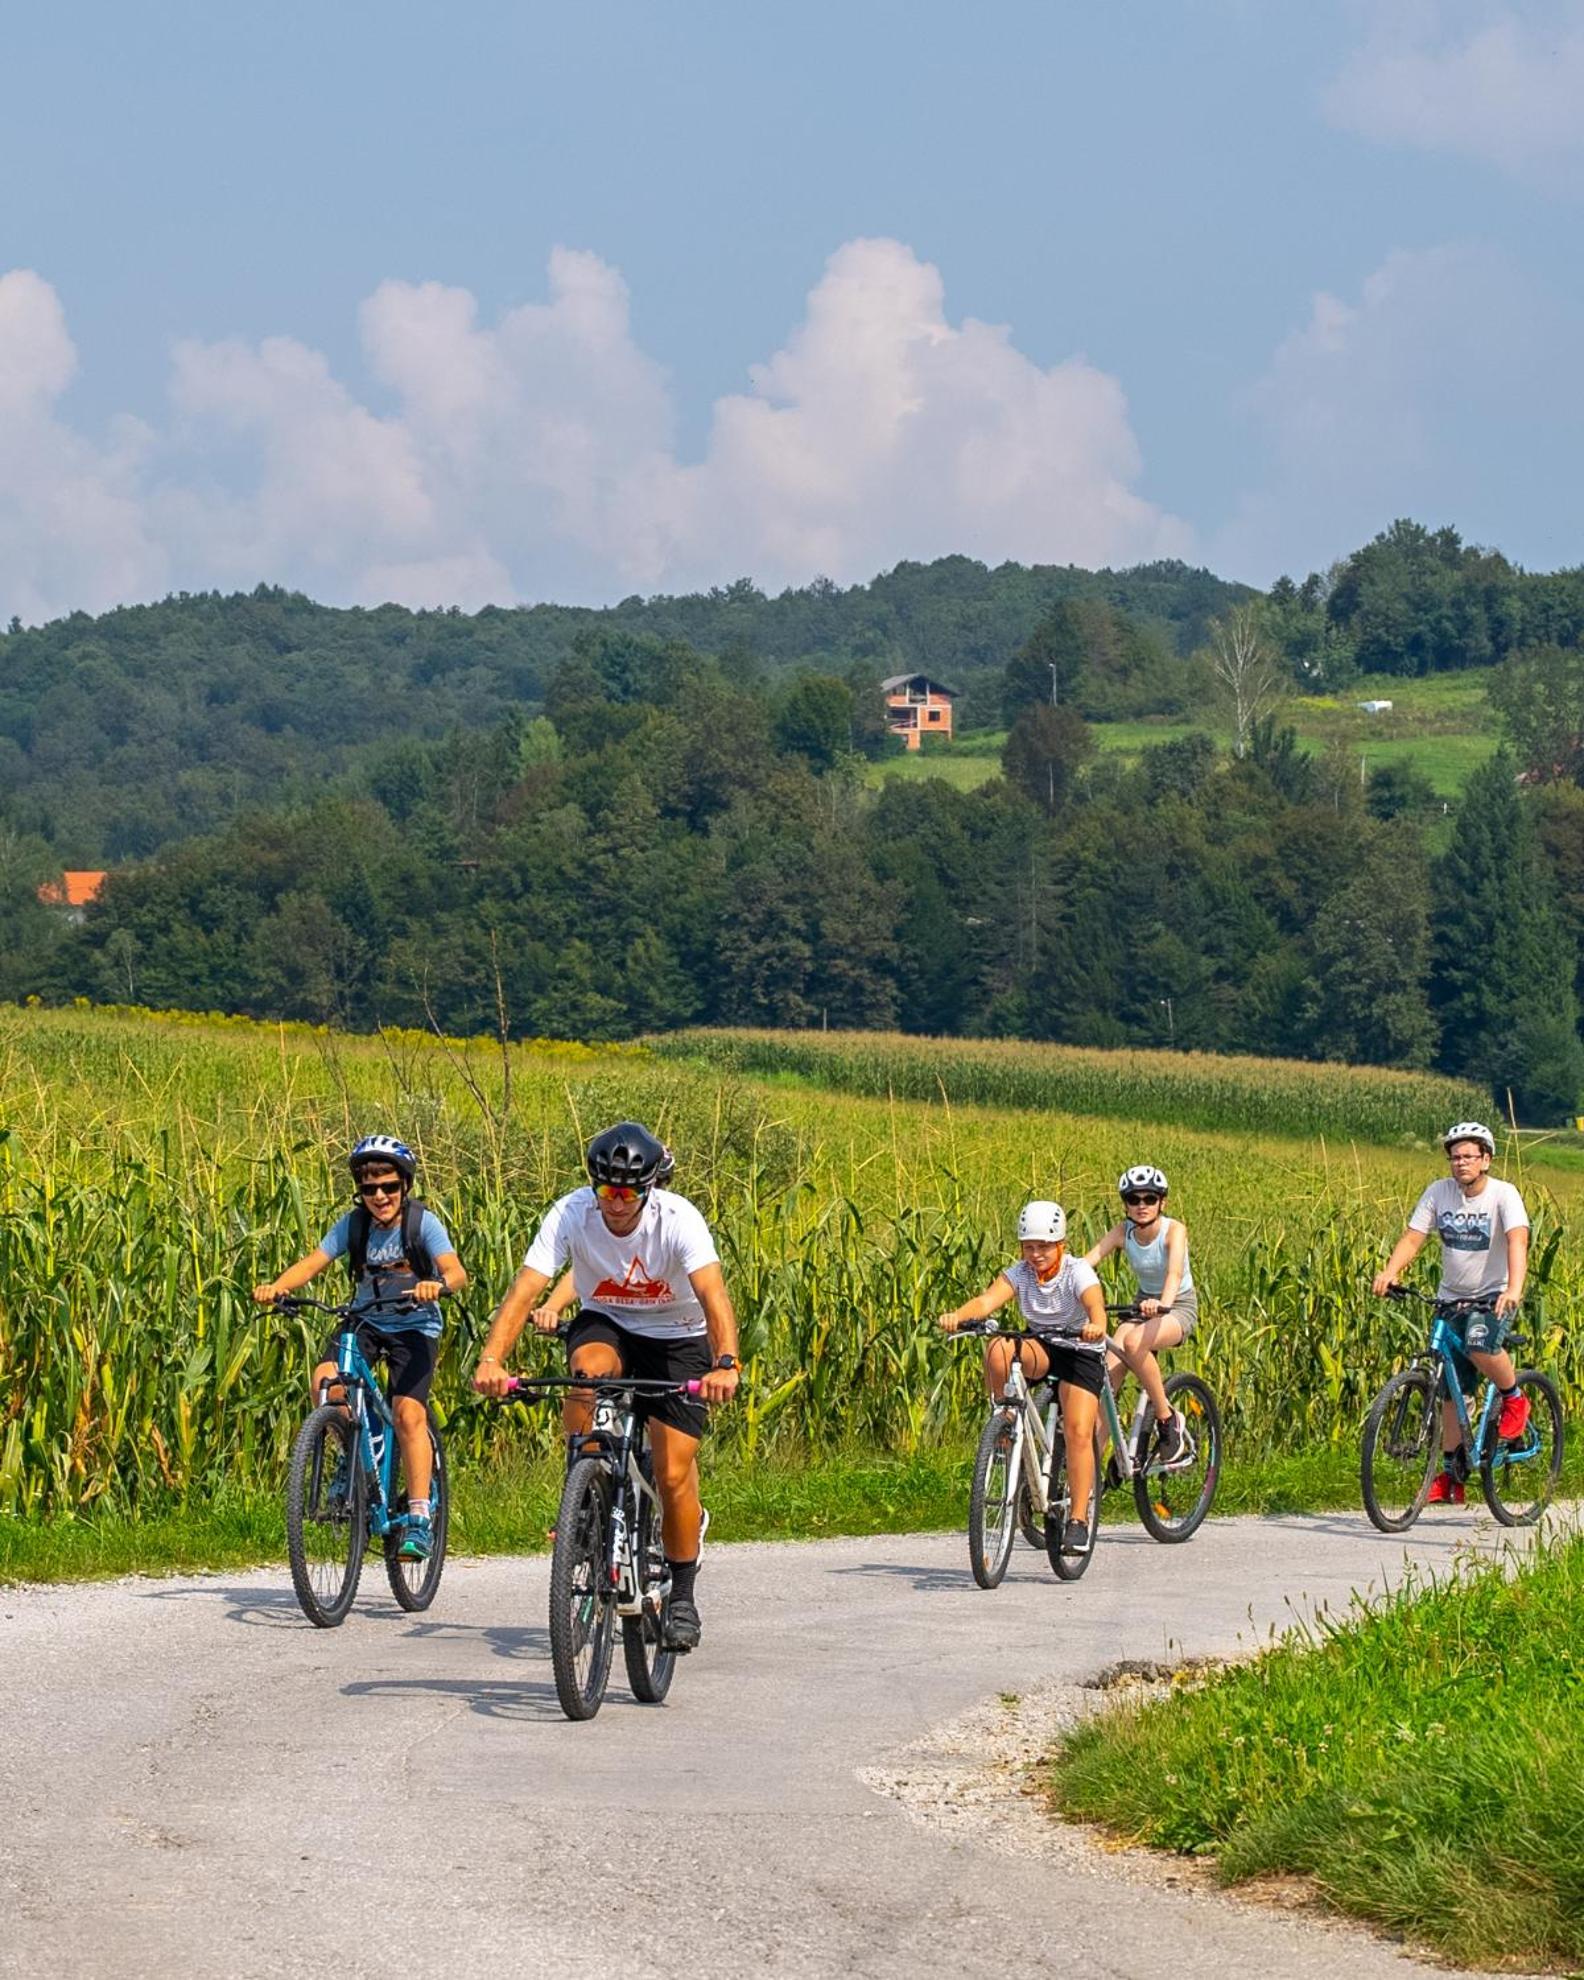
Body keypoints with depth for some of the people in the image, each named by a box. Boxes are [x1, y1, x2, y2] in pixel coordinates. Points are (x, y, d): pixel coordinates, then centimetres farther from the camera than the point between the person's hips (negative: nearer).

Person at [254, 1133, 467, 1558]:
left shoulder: (422, 1222, -14)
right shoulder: (353, 1224, -5)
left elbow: (456, 1272, -26)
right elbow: (312, 1263, -12)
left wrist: (438, 1285, -49)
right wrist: (275, 1287, -31)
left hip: (414, 1326, -3)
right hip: (365, 1320, 3)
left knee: (408, 1412, -19)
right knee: (326, 1382, -24)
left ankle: (419, 1518, -14)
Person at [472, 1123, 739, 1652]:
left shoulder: (678, 1220, -28)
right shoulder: (572, 1214, -24)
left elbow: (713, 1296, -41)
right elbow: (524, 1291, -31)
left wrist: (725, 1364, -59)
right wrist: (491, 1360, -48)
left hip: (677, 1338, -1)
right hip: (606, 1324, 1)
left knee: (673, 1474, -10)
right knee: (587, 1365, -36)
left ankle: (682, 1594, 12)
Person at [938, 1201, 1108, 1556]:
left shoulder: (1077, 1272, -17)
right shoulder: (1019, 1273, -9)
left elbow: (1095, 1303, -37)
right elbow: (988, 1300, -27)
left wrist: (1096, 1325, -62)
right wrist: (958, 1315, -48)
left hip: (1081, 1352, -3)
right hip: (1040, 1349, 3)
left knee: (1078, 1433, -21)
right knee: (997, 1351, -32)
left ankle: (1078, 1521, -16)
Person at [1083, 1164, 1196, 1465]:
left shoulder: (1173, 1230, -21)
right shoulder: (1123, 1232, -10)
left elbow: (1175, 1271, -40)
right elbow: (1086, 1262, -22)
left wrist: (1163, 1303, -60)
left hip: (1180, 1307, -5)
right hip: (1144, 1304, 5)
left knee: (1134, 1342, -36)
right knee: (1108, 1375, -17)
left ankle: (1168, 1419, -17)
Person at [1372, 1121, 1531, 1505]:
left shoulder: (1503, 1195, -15)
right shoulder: (1439, 1192, -4)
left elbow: (1517, 1242, -29)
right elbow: (1412, 1238, -9)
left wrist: (1514, 1290, -46)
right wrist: (1390, 1272, -29)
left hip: (1494, 1296, -4)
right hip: (1452, 1297, 4)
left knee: (1480, 1345, -35)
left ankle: (1514, 1398, -4)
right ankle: (1451, 1476, 12)